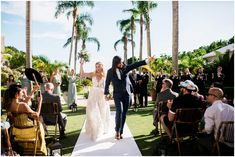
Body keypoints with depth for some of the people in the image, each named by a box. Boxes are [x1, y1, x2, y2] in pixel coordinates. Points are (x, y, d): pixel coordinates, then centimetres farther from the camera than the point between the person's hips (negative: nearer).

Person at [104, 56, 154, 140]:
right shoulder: (110, 71, -2)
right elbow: (107, 83, 6)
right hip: (117, 95, -2)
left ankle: (120, 132, 15)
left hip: (127, 94, 2)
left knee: (124, 113, 4)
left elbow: (136, 64, -5)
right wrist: (106, 94, 7)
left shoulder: (125, 68, 2)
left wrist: (147, 60, -12)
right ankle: (117, 131, -4)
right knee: (119, 111, -18)